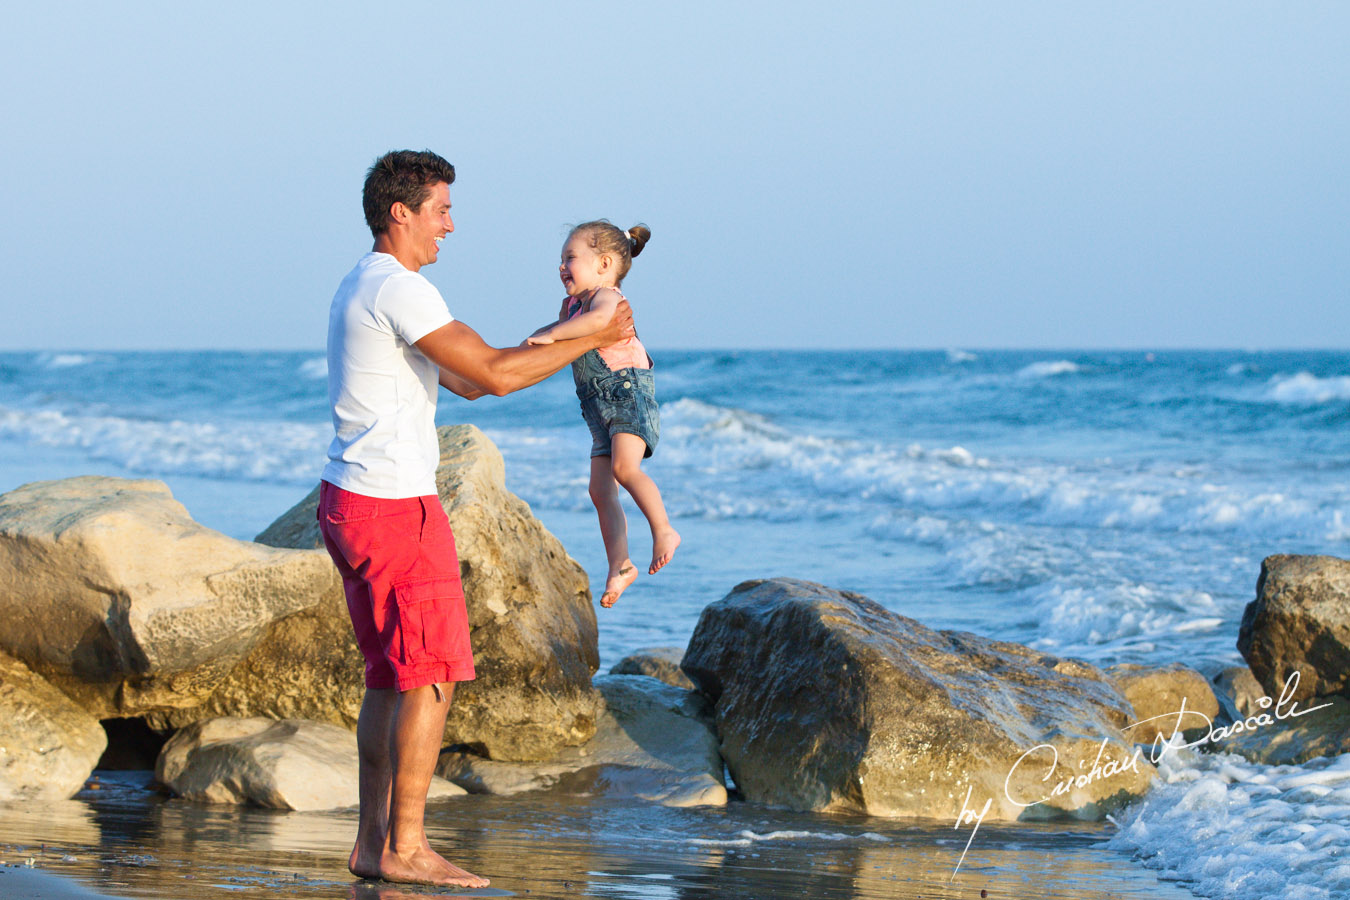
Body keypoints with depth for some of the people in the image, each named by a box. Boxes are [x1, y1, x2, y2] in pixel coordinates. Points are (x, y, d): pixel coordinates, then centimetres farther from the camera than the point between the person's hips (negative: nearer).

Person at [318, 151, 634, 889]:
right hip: (394, 508, -10)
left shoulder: (362, 289, 18)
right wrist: (592, 340, -11)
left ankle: (373, 843, 14)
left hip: (349, 501, 10)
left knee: (391, 676, 13)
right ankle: (405, 849, -4)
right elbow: (494, 374, -20)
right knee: (431, 676, -6)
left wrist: (564, 333, 17)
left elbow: (467, 381, 21)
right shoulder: (400, 290, -16)